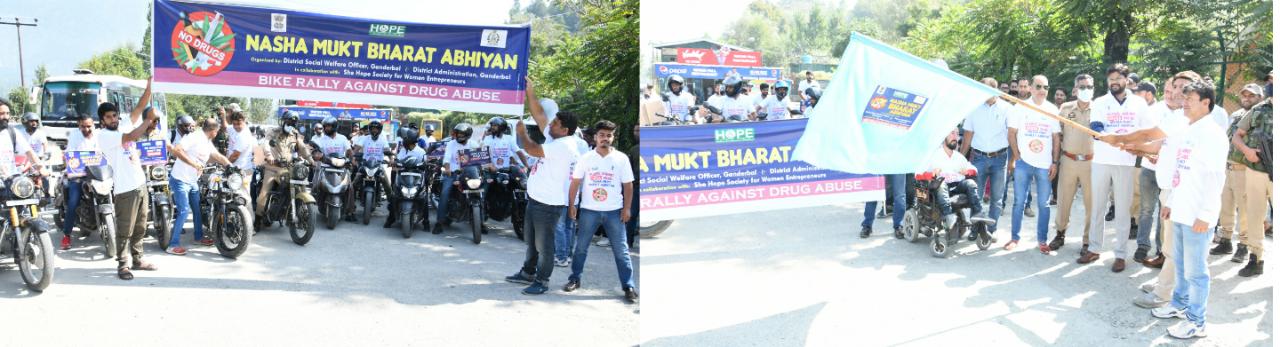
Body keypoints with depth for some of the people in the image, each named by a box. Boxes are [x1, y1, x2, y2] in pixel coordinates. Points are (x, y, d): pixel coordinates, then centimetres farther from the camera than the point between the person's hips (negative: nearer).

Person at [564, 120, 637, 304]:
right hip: (589, 210, 1)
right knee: (581, 247, 10)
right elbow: (575, 183, 2)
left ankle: (629, 287, 5)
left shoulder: (622, 158, 0)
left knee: (621, 250, 1)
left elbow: (627, 185, 3)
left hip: (614, 211, 0)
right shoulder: (585, 158, 0)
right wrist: (571, 205, -2)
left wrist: (626, 208, -2)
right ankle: (575, 279, 26)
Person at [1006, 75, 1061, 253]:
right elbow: (1012, 134, 4)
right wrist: (1017, 157, -4)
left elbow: (1056, 138, 7)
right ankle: (1015, 237, 12)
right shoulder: (1020, 108, 3)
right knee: (1019, 202, 3)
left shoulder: (1052, 110, 6)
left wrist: (1055, 162, 0)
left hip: (1045, 164, 1)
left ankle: (1042, 240, 11)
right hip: (1023, 163, -1)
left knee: (1044, 204, 3)